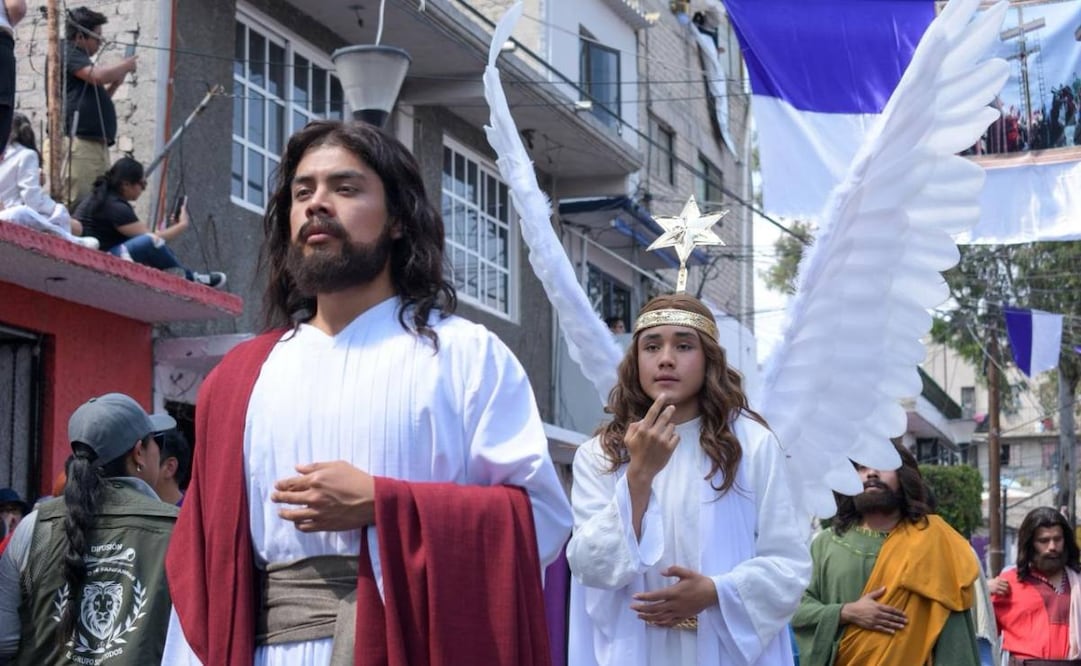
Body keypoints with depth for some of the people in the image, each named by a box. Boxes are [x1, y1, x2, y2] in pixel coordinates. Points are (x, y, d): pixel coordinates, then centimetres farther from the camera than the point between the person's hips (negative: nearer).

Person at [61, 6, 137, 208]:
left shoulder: (78, 57, 27)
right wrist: (127, 65, 1)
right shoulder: (67, 52, -2)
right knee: (75, 207, -18)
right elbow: (99, 75, -17)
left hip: (97, 145, 10)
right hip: (78, 144, -10)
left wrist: (116, 83, 17)